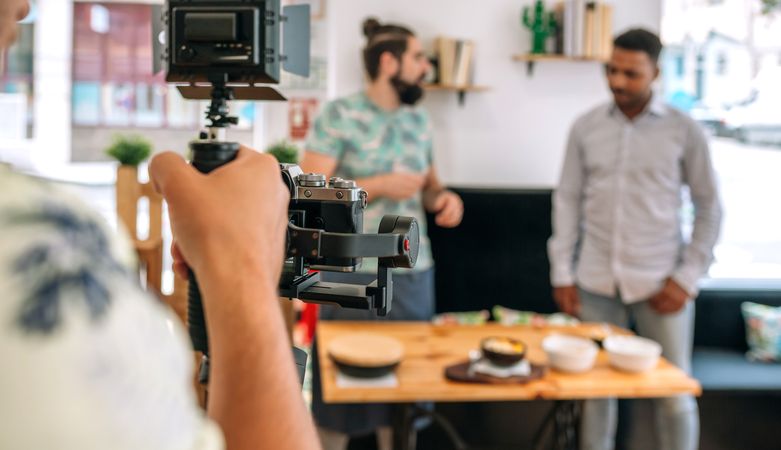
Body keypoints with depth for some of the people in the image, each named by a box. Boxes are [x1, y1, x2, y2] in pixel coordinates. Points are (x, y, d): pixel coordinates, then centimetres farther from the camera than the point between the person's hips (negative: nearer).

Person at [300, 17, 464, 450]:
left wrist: (444, 198, -2)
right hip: (352, 274, -5)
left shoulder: (419, 118, 10)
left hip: (414, 273, 6)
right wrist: (380, 186, -17)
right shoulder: (339, 114, -8)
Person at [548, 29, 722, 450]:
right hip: (596, 283, 2)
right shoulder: (585, 127, 4)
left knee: (675, 395, 5)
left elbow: (708, 207, 2)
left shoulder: (684, 131, -2)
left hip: (660, 284, -1)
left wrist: (688, 278, -6)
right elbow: (568, 200, 7)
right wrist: (562, 273, 3)